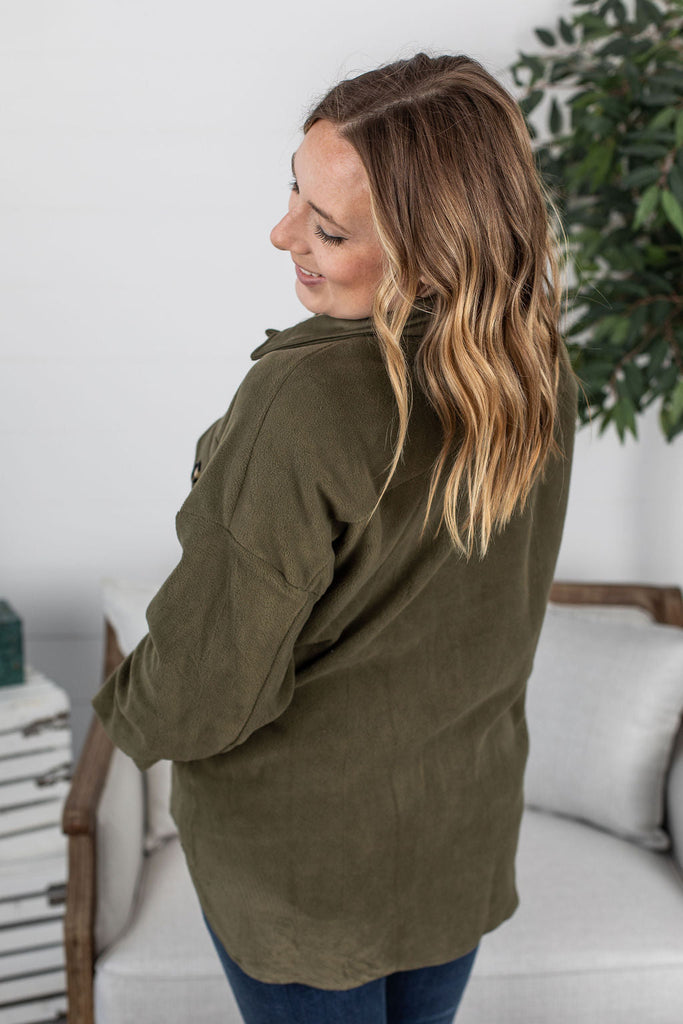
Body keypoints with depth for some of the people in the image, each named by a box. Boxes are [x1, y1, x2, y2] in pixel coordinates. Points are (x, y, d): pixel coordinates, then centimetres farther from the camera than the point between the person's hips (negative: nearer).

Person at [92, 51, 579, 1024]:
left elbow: (209, 688, -25)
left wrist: (129, 714, -3)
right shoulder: (538, 366, -13)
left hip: (303, 851, -6)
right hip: (467, 827, 6)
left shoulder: (305, 403, -35)